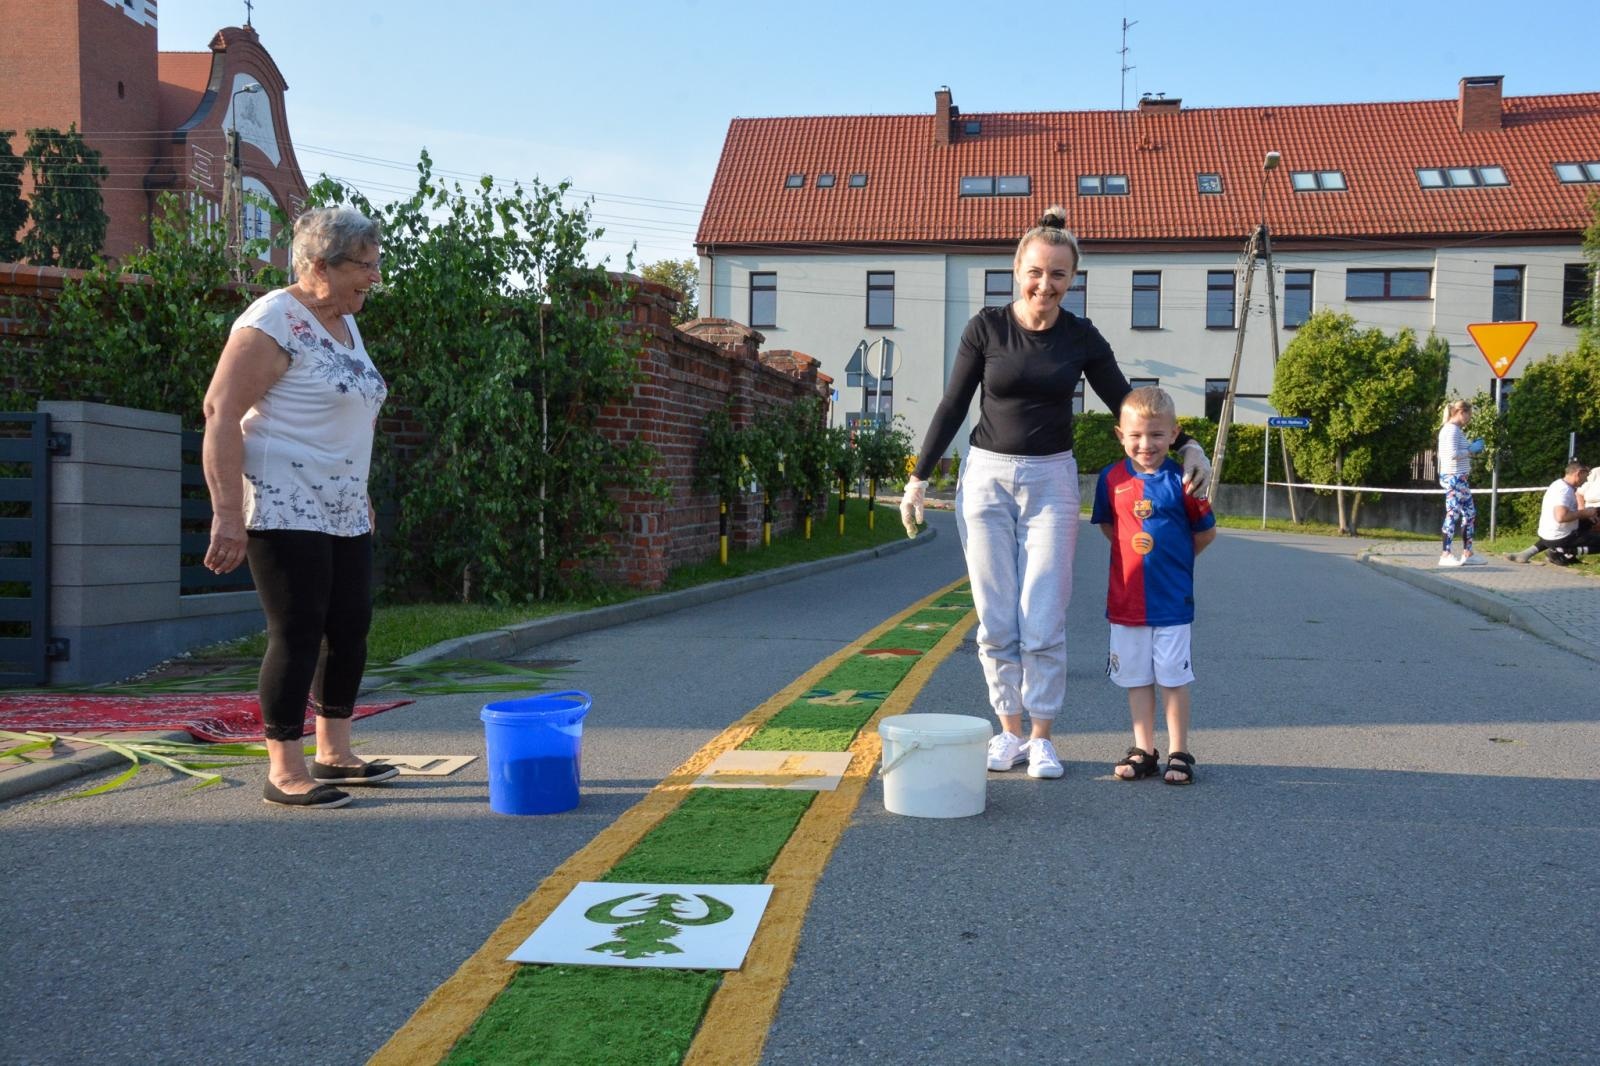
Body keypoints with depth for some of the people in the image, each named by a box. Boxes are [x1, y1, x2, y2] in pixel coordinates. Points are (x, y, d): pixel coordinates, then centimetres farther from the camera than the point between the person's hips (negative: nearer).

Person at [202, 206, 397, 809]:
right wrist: (227, 513, -24)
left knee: (350, 628, 10)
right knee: (297, 634, -6)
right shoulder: (274, 321, -13)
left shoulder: (345, 323, 14)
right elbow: (221, 412, -18)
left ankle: (333, 754, 22)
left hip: (343, 512, 9)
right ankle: (285, 771, 3)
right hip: (285, 510, -9)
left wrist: (361, 493, 21)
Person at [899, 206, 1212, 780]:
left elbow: (1127, 403, 9)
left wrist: (1186, 443, -3)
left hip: (1051, 480, 0)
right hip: (987, 478, 0)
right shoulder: (987, 327, -3)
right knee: (997, 623, 2)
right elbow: (952, 406, 3)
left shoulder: (1082, 338, 0)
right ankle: (1010, 733, 16)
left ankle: (1041, 739, 11)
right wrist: (919, 477, 4)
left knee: (1043, 623, -3)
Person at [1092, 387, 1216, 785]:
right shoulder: (1112, 478, 0)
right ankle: (1143, 750, 22)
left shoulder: (1182, 480, -8)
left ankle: (1179, 753, 16)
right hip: (1126, 599, 3)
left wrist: (1173, 557, 7)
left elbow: (1206, 533, 3)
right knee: (1136, 677, 11)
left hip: (1172, 600, -3)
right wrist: (1137, 553, 8)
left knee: (1173, 677, 6)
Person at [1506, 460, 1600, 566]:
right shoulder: (1565, 490, -18)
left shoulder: (1559, 484, 11)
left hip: (1547, 535, 8)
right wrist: (1584, 513, -17)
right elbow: (1561, 516, -32)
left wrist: (1586, 515, 11)